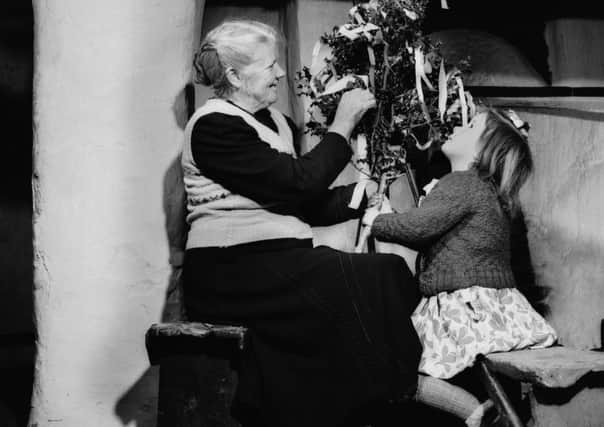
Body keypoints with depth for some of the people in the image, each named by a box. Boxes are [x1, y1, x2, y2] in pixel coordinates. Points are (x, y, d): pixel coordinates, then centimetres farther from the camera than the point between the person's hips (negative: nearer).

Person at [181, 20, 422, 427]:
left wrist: (367, 193, 2)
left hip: (273, 265, 8)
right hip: (229, 273, -8)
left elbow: (307, 205, 16)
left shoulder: (276, 122, 18)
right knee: (374, 279, -22)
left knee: (386, 271, -15)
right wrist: (342, 125, -7)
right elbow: (299, 183, -17)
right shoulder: (214, 126, -9)